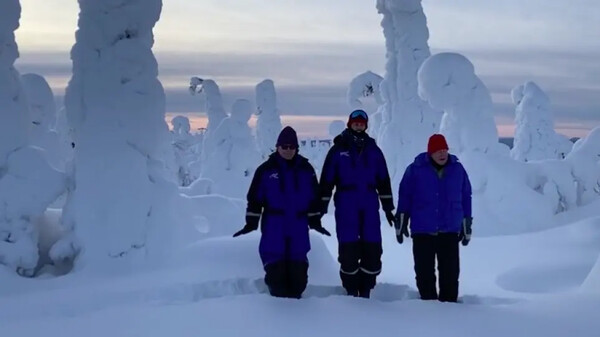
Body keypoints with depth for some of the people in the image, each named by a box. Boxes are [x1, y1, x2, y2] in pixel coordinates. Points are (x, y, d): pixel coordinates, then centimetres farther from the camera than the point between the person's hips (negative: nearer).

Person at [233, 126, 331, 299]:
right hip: (273, 227, -2)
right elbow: (255, 197, 3)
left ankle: (294, 299, 16)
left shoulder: (306, 169, 8)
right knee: (275, 266, -5)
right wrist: (251, 223, -1)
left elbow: (314, 197, 13)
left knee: (298, 268, 3)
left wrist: (315, 221, 10)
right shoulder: (266, 169, 2)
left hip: (298, 226, 2)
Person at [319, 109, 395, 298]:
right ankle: (351, 291, 9)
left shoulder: (373, 150, 12)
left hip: (370, 206, 3)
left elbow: (383, 180, 15)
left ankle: (365, 291, 9)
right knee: (348, 250, -2)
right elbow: (327, 180, 2)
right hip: (346, 207, -2)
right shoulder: (338, 149, 4)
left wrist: (388, 207, 12)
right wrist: (321, 206, -3)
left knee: (372, 249, -1)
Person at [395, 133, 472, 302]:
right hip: (422, 232, -1)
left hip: (450, 232, 2)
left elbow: (465, 198, 10)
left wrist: (467, 227, 12)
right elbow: (404, 196, 2)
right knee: (424, 272, 4)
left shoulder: (457, 169, 3)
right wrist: (401, 223, 3)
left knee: (450, 272, 4)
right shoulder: (416, 169, -4)